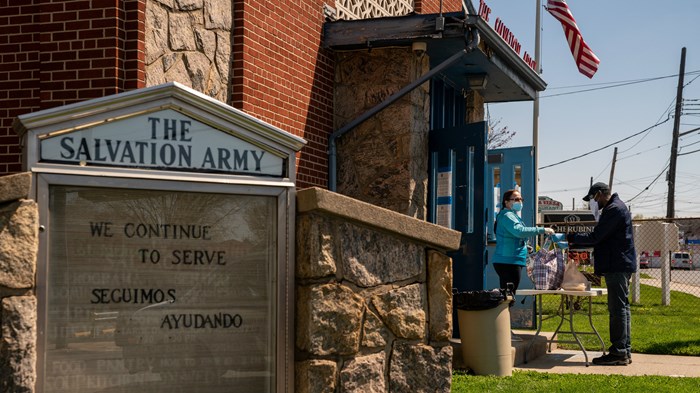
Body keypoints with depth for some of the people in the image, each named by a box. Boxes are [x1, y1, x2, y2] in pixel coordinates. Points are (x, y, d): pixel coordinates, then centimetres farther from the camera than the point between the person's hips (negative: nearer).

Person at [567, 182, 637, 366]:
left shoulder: (615, 209, -13)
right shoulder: (615, 208, 21)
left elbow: (595, 237, -18)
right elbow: (600, 238, 22)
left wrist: (571, 238, -6)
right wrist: (575, 242, 16)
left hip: (618, 267, -11)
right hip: (620, 266, 11)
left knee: (618, 309, -9)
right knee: (621, 307, 12)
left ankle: (618, 352, -8)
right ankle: (624, 351, 16)